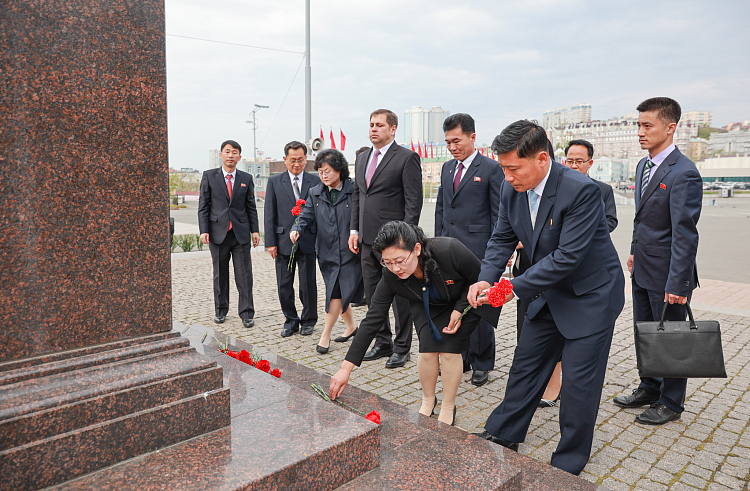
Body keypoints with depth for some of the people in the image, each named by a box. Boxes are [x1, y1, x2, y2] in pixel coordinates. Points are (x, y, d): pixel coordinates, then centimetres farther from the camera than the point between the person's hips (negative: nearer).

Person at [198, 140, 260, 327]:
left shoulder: (246, 178, 8)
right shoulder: (209, 176, 5)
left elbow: (251, 207, 10)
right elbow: (203, 205, 3)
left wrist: (255, 230, 3)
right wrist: (204, 230, -6)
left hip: (241, 233, 0)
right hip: (218, 233, 0)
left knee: (244, 275, 0)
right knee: (220, 275, 10)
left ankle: (246, 314, 7)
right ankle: (221, 311, 24)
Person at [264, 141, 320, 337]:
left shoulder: (315, 181, 4)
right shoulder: (275, 182, 5)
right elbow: (269, 213, 3)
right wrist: (271, 242, -3)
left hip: (308, 241, -1)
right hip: (283, 241, 1)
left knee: (308, 284, 6)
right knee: (284, 285, 7)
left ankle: (308, 321, 23)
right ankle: (291, 321, 24)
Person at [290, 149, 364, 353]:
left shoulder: (355, 191, -6)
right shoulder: (315, 194, 9)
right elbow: (306, 217, 5)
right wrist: (296, 230, -14)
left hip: (350, 252, -5)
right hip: (327, 252, 5)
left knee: (336, 293, -8)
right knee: (339, 293, 13)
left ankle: (325, 335, 6)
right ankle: (351, 326, 35)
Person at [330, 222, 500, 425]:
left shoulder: (449, 250, -40)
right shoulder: (390, 276, -29)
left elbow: (481, 277, -19)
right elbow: (372, 320, -24)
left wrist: (459, 310, -25)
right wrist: (346, 368, -27)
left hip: (466, 300, -2)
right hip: (428, 307, 2)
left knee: (449, 348, -15)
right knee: (428, 347, -14)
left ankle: (448, 407, 10)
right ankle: (428, 400, 16)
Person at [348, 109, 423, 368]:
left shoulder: (407, 158, -6)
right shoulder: (362, 158, 16)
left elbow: (414, 201, -10)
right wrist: (354, 230, 11)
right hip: (367, 240, 7)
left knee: (399, 295, 2)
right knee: (373, 295, 14)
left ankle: (402, 348, 16)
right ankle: (383, 342, 28)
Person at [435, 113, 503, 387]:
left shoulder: (491, 169, -5)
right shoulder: (447, 167, 14)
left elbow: (498, 213, -6)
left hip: (477, 250, -6)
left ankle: (482, 364, 18)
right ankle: (459, 358, 26)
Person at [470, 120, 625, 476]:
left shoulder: (582, 190, -29)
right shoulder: (512, 189, -8)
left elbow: (567, 256, -30)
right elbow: (502, 239, 1)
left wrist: (515, 288, -28)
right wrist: (486, 279, -15)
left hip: (590, 296, -6)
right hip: (548, 293, 7)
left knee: (578, 381, 2)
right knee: (526, 363, 15)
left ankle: (568, 463, 22)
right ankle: (503, 435, 33)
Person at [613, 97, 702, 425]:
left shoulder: (684, 173, -19)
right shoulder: (643, 165, 8)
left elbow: (685, 234, -22)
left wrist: (677, 283, -23)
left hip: (667, 274, -8)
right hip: (643, 270, 8)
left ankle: (670, 403, 25)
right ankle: (650, 388, 37)